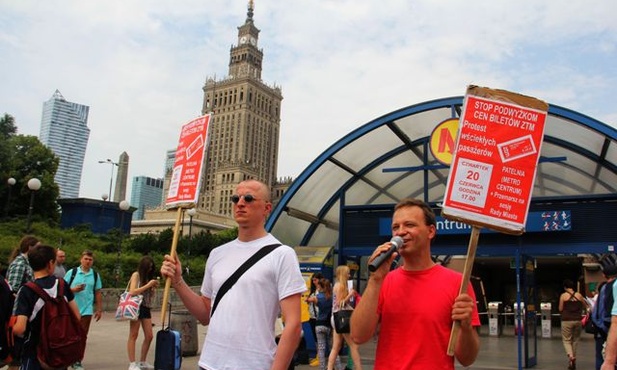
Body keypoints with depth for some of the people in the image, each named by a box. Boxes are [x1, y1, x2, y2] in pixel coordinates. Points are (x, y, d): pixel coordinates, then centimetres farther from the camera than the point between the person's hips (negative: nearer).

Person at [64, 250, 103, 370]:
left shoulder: (95, 275, 6)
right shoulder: (72, 272, 0)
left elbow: (98, 293, 11)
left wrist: (99, 309, 9)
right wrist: (74, 289, -17)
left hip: (87, 310, 2)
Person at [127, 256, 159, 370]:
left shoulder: (149, 276, 14)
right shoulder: (136, 275, -3)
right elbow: (132, 292, -15)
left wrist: (154, 287, 0)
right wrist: (148, 285, -14)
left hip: (147, 308, 7)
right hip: (137, 307, -7)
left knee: (149, 336, 5)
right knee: (133, 335, -3)